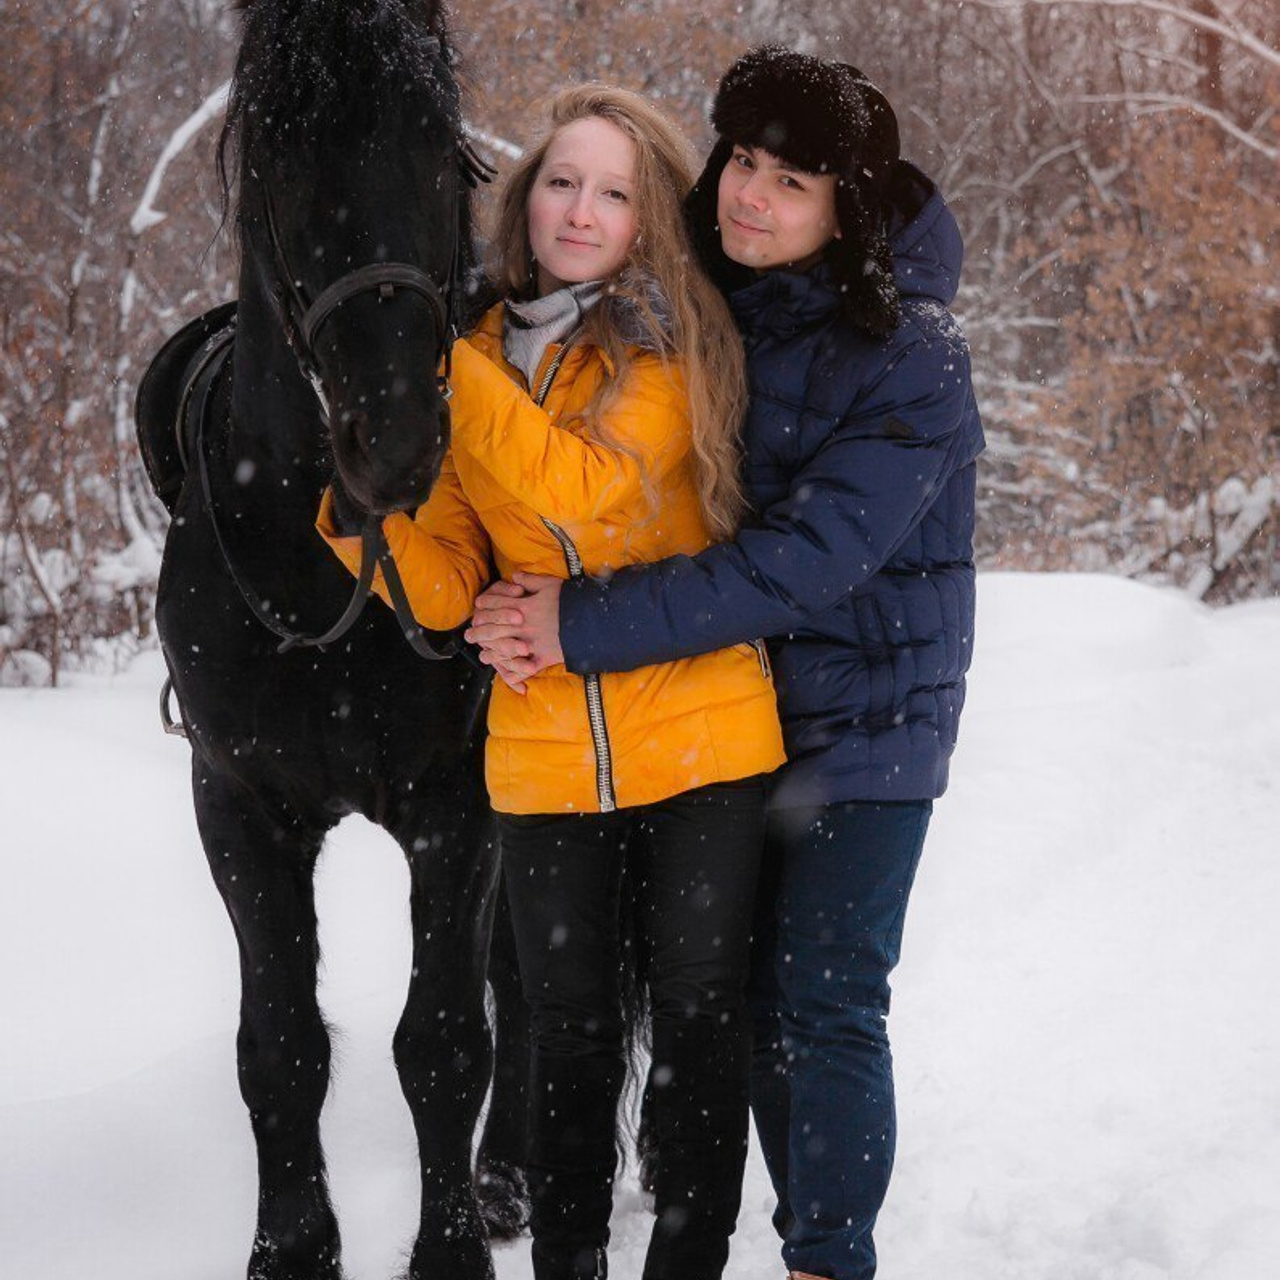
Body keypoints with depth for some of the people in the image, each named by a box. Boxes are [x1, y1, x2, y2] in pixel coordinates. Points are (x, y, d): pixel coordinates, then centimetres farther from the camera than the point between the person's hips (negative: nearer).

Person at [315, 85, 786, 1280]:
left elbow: (582, 488, -23)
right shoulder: (475, 359, 6)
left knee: (699, 1022, 6)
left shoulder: (676, 347, -5)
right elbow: (443, 589, 4)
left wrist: (442, 360, -21)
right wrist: (364, 512, -16)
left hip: (702, 740, -3)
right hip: (542, 761, 3)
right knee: (569, 1042, 11)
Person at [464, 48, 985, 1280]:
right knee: (757, 994, 12)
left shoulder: (908, 357, -20)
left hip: (866, 715, -6)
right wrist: (527, 597, -15)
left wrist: (586, 624, -28)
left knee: (826, 1004, -5)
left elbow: (807, 556, -27)